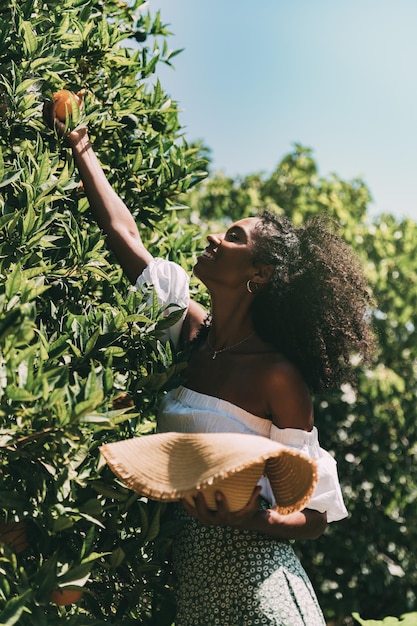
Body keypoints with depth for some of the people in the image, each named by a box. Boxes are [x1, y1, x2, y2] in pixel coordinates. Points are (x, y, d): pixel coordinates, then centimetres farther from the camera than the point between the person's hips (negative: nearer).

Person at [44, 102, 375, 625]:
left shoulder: (278, 376, -12)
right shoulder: (192, 337, 4)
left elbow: (314, 516, -9)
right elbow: (125, 234, 13)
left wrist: (253, 519, -28)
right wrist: (80, 148, 19)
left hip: (252, 580, -6)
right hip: (191, 579, 7)